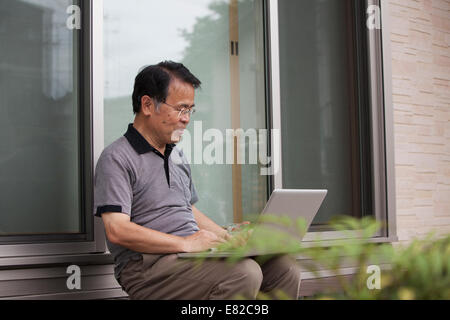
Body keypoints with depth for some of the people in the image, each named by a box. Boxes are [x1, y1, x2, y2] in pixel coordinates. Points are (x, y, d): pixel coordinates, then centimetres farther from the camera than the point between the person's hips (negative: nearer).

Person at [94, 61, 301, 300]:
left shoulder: (176, 154, 22)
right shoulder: (117, 158, -6)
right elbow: (117, 231, -17)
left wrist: (226, 236, 13)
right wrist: (185, 243, -20)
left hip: (193, 252, 8)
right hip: (149, 266, -8)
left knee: (284, 267, -10)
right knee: (244, 274, -31)